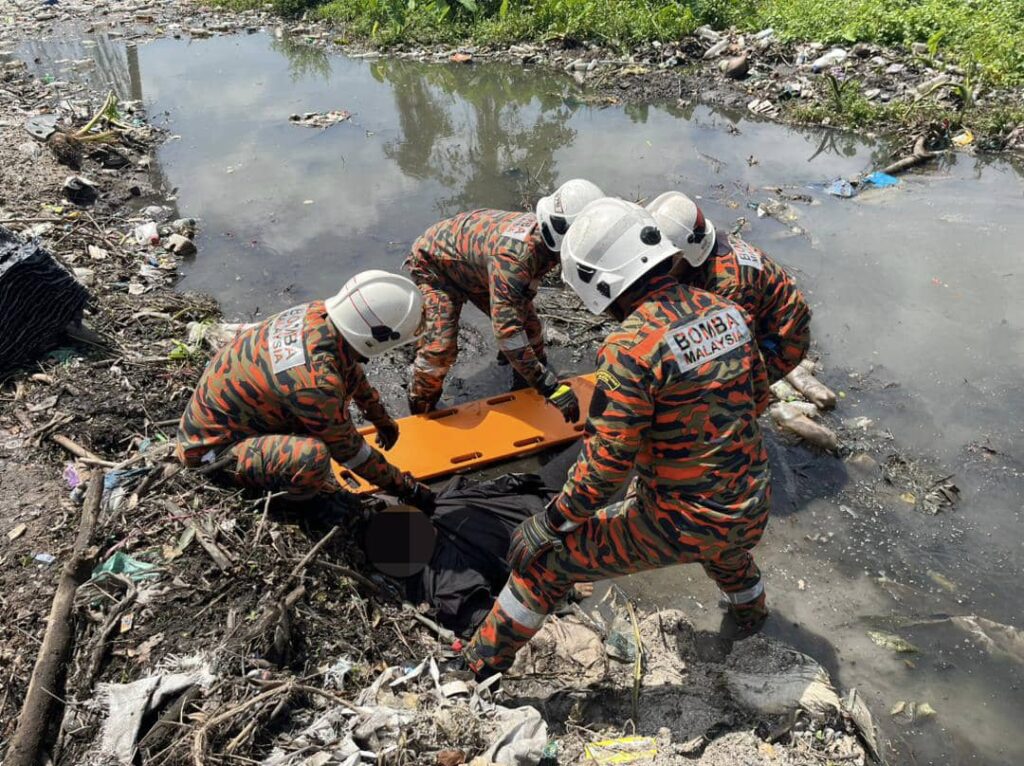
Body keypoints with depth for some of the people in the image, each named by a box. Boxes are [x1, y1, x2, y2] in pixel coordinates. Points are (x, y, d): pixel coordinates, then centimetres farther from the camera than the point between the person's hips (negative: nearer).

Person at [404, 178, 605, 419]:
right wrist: (550, 386, -43)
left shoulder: (545, 237, -20)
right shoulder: (513, 254, -46)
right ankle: (421, 410, 11)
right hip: (435, 265, -7)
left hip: (478, 270, 8)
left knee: (528, 325, 2)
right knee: (440, 347, -19)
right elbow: (507, 332, -47)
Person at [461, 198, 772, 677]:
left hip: (676, 527, -7)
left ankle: (481, 663, 24)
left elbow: (606, 462, -22)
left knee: (548, 559, 7)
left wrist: (549, 523, -9)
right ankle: (749, 611, 72)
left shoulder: (630, 348, -24)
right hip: (752, 512, 7)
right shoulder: (726, 311, -2)